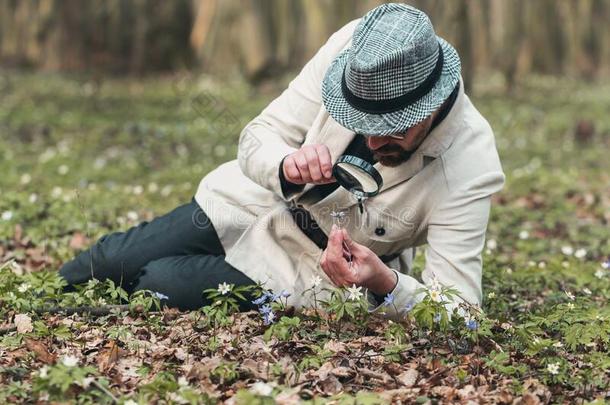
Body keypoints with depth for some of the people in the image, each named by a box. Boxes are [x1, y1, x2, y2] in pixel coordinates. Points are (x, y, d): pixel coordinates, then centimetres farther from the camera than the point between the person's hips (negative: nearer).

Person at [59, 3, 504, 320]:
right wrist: (288, 168, -40)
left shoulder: (470, 167, -33)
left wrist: (385, 285, -50)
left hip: (308, 276, -3)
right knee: (112, 261, 5)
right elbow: (258, 137, -16)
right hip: (254, 201, 3)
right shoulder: (353, 48, -25)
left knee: (162, 284, -13)